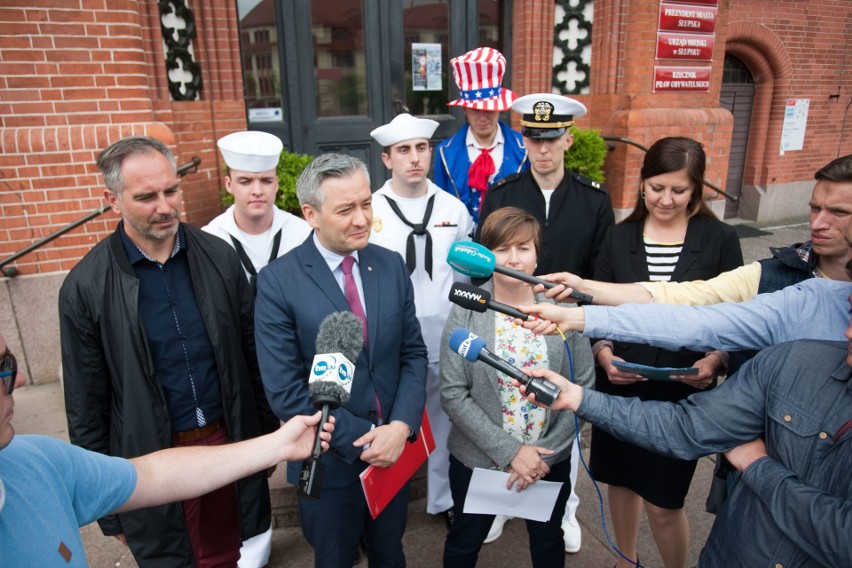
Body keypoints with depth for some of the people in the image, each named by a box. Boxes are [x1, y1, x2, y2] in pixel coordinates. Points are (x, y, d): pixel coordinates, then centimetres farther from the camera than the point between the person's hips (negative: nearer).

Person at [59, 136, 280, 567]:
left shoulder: (219, 256, -5)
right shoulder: (86, 286, -10)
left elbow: (251, 354, 4)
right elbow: (86, 405, -2)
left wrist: (267, 431, 8)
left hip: (229, 440, 2)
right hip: (152, 459, -1)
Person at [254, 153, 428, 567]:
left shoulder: (391, 265, -4)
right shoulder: (278, 282, -17)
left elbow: (413, 353, 0)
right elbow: (285, 392, -18)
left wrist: (401, 427, -15)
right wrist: (364, 439, -17)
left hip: (396, 446, 4)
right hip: (331, 459, -3)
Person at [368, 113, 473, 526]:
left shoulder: (454, 208, 1)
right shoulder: (369, 211, -7)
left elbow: (463, 274, 7)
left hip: (444, 337, 2)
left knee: (443, 419, 16)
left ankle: (443, 498, 39)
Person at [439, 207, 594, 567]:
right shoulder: (465, 313, -13)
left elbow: (582, 386, -5)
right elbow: (453, 395, -14)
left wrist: (545, 454, -12)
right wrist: (510, 451, -19)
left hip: (550, 460, 2)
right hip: (477, 459, -1)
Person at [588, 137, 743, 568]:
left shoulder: (720, 240, -3)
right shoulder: (619, 238, 1)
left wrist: (715, 361, -16)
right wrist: (604, 354, -14)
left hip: (683, 391, -2)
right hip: (619, 385, 3)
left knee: (663, 502, 3)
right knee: (620, 480, 17)